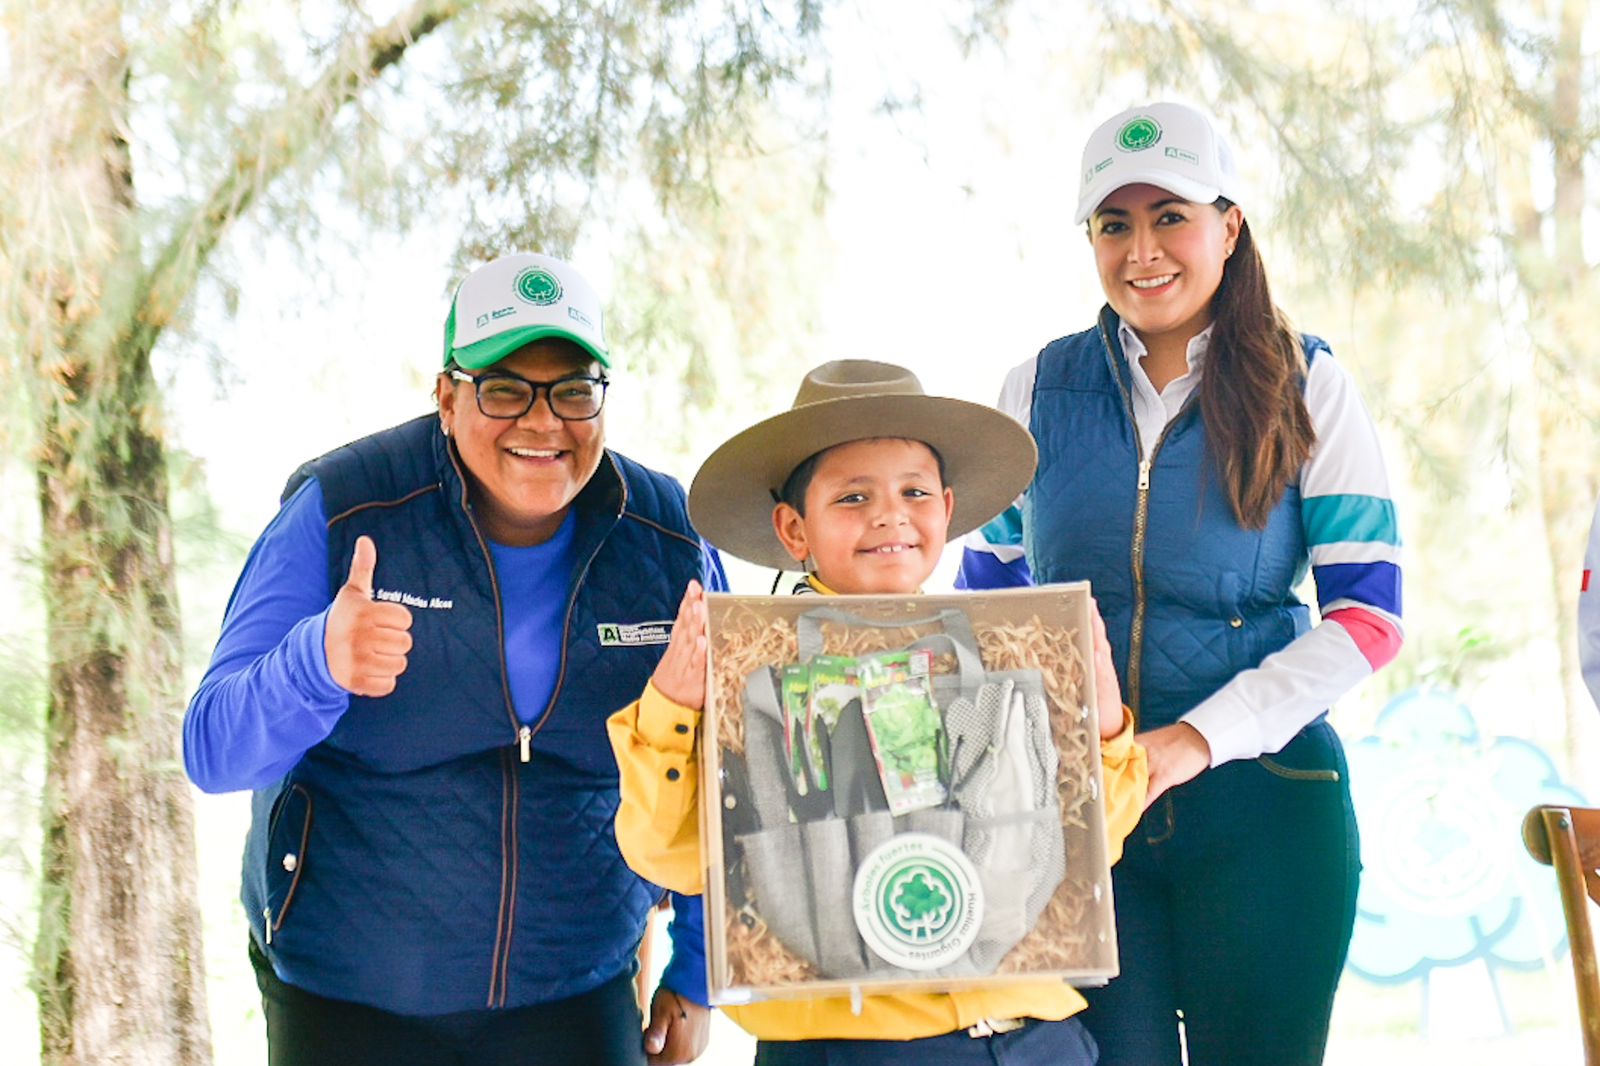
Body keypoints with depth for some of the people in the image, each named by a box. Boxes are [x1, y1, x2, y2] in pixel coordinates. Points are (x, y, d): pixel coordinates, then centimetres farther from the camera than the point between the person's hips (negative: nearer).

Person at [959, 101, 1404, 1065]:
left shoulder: (1307, 389, -1)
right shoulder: (1041, 389, 6)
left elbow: (1368, 616, -6)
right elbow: (988, 592, 14)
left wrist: (1200, 738, -17)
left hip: (1260, 799, -1)